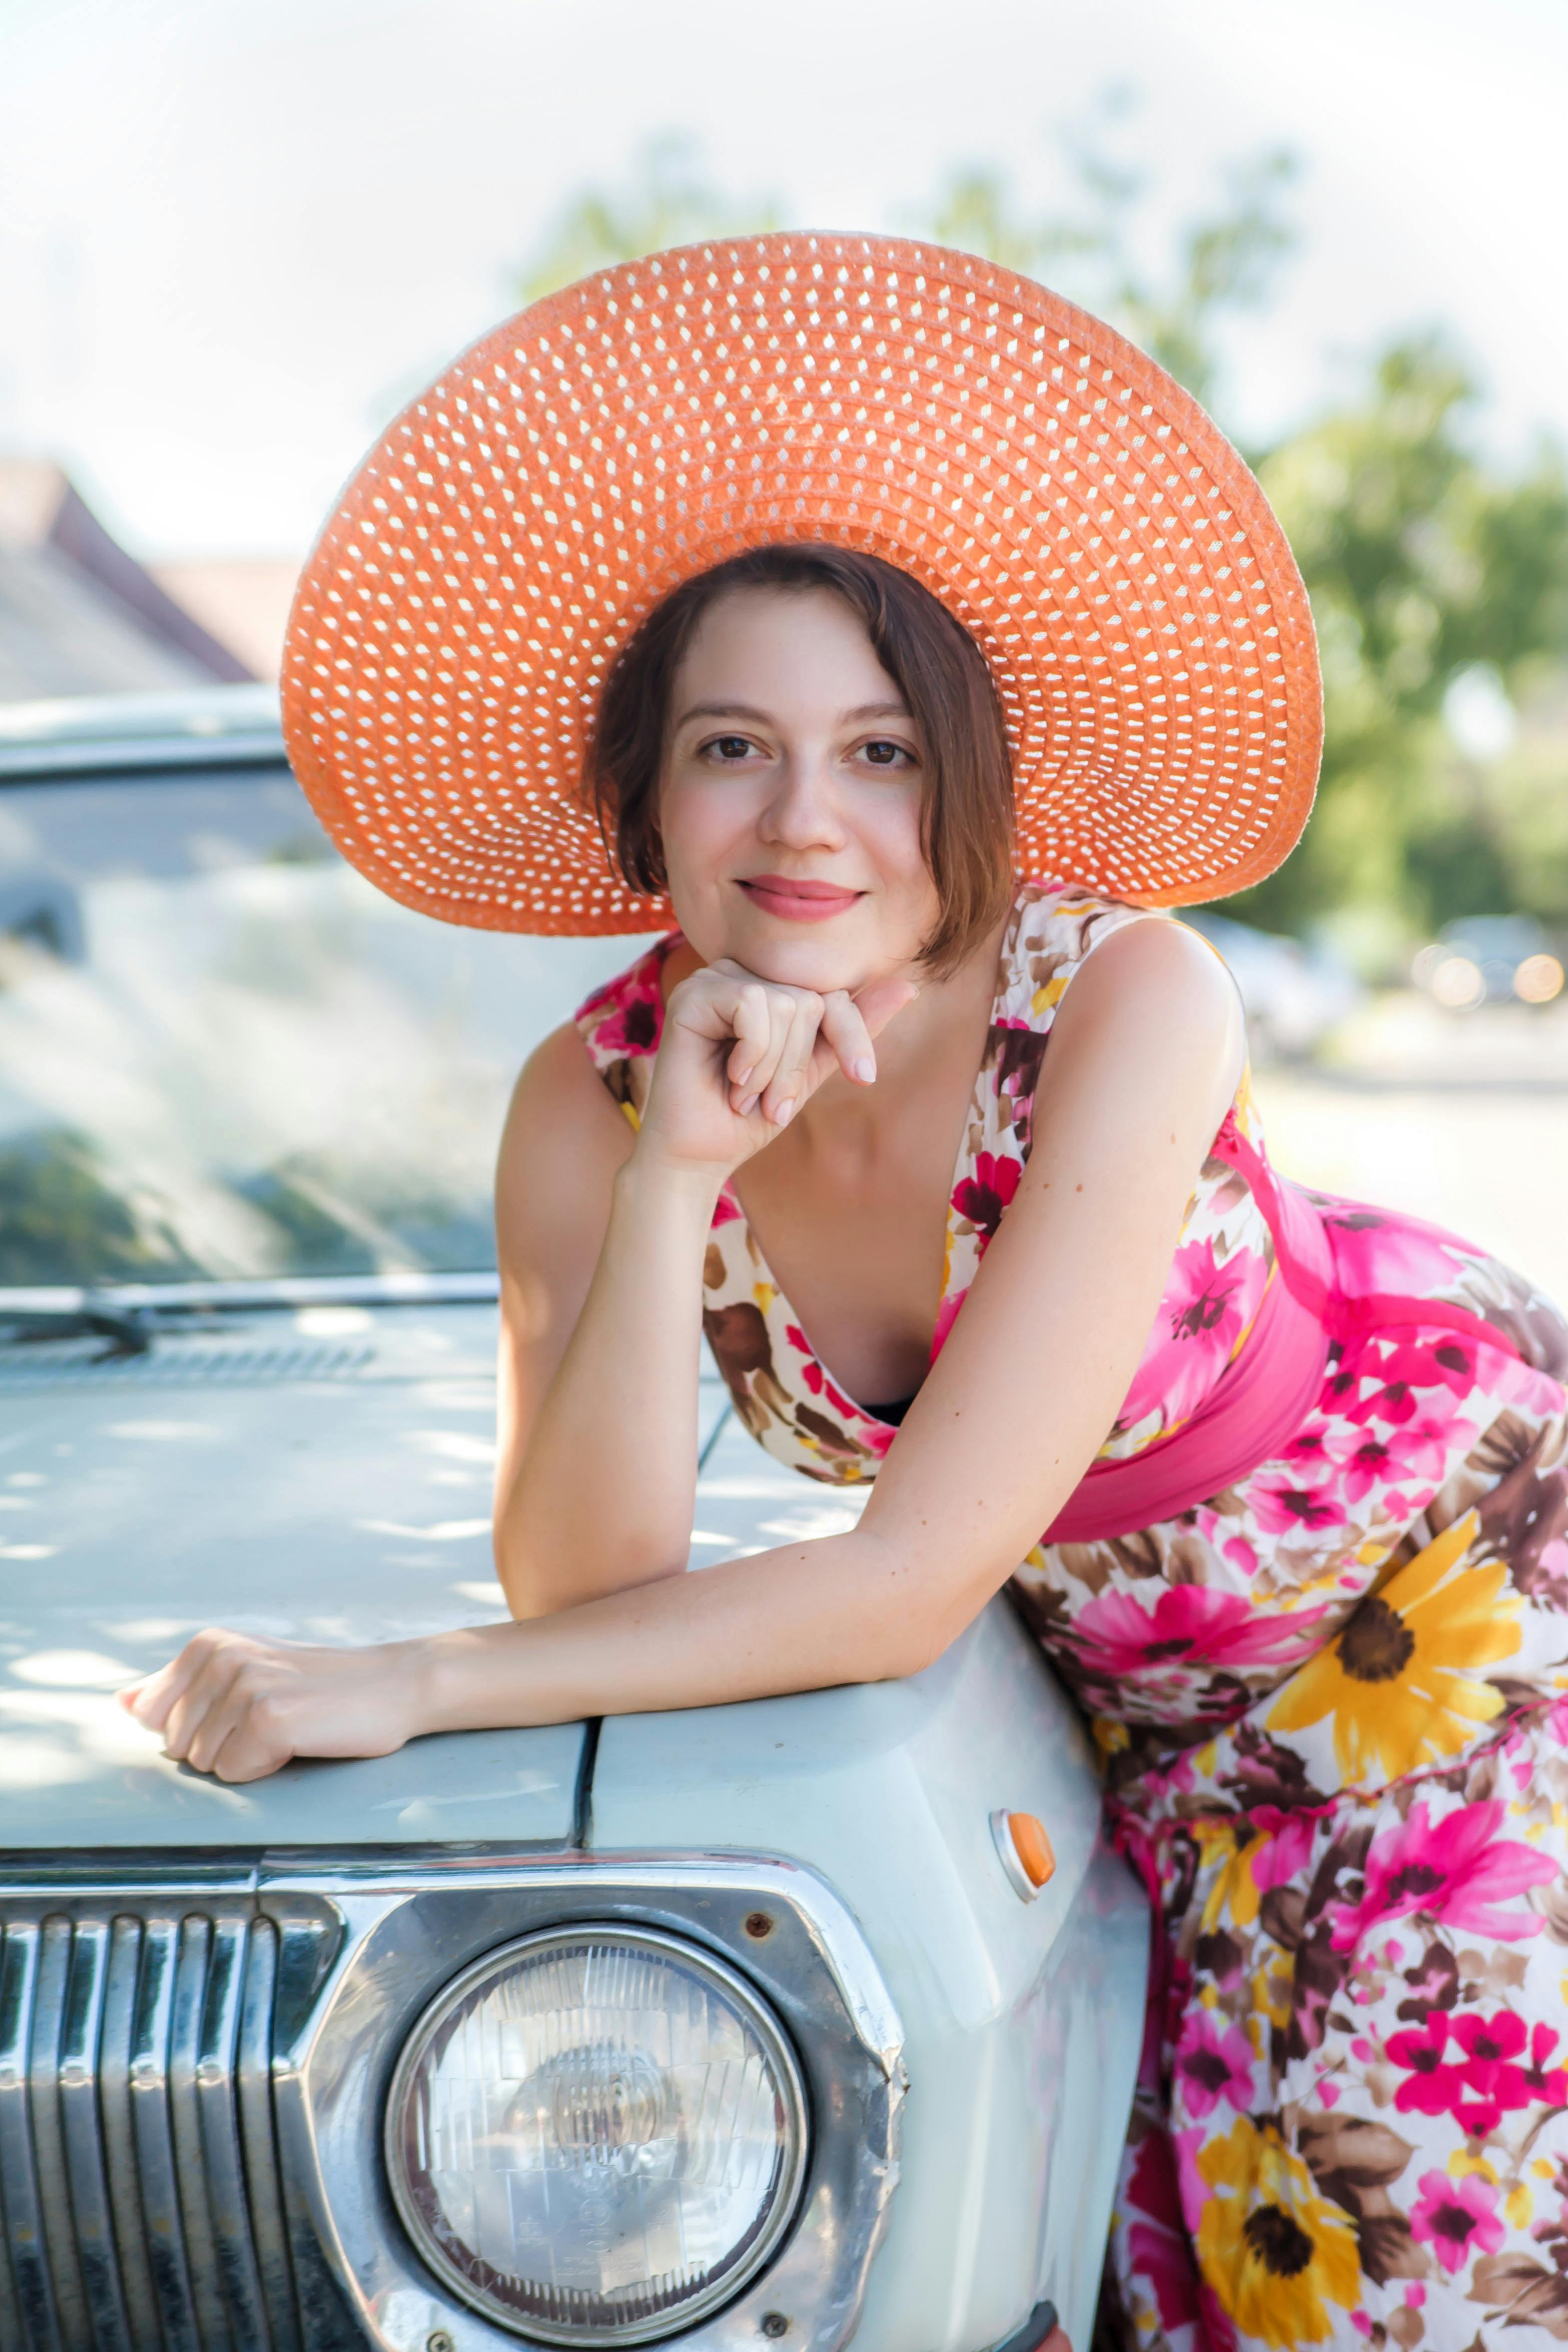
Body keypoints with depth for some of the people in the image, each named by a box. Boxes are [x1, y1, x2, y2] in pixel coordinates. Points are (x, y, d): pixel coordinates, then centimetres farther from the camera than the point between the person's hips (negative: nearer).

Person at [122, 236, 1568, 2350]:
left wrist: (401, 1686, -38)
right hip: (1140, 1656, 4)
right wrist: (667, 1183, -40)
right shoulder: (595, 1099, -21)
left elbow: (916, 1584, -36)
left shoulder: (1127, 1003, -35)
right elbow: (585, 1590, -27)